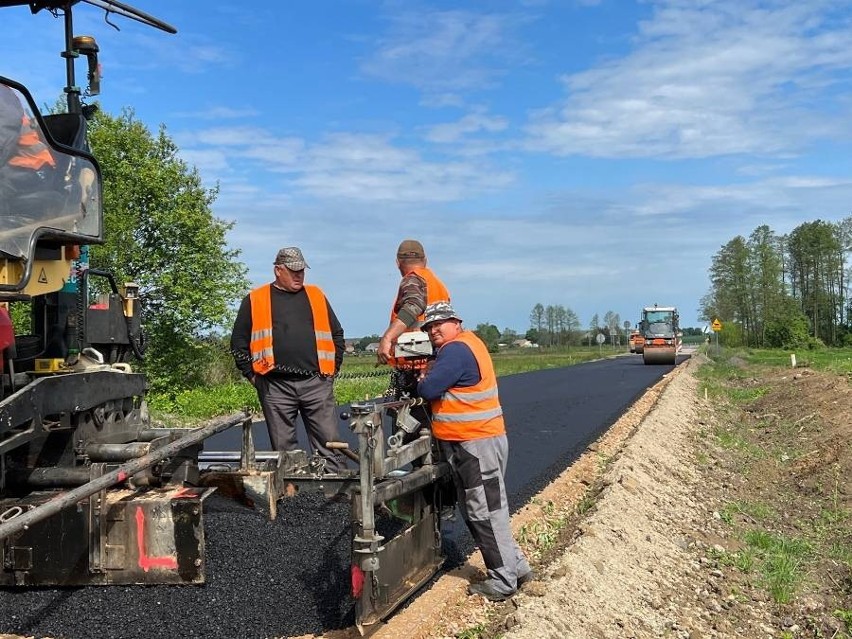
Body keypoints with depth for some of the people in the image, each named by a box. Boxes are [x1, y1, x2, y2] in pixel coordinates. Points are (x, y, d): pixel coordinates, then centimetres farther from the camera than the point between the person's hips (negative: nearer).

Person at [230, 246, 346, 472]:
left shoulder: (316, 296, 16)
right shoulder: (255, 300, 9)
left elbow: (336, 334, 20)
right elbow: (238, 342, 10)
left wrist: (332, 369, 11)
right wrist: (253, 375, 3)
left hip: (317, 383, 1)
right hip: (276, 386, -1)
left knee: (329, 441, -2)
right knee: (283, 446, 4)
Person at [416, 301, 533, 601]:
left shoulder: (456, 349, -18)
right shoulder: (467, 342, 16)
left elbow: (428, 389, -23)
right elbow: (446, 382, 19)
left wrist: (423, 381, -2)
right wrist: (429, 379, 1)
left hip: (476, 444, -11)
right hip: (471, 443, 11)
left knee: (486, 513, -3)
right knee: (474, 511, 17)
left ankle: (504, 580, 5)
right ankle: (516, 566, 25)